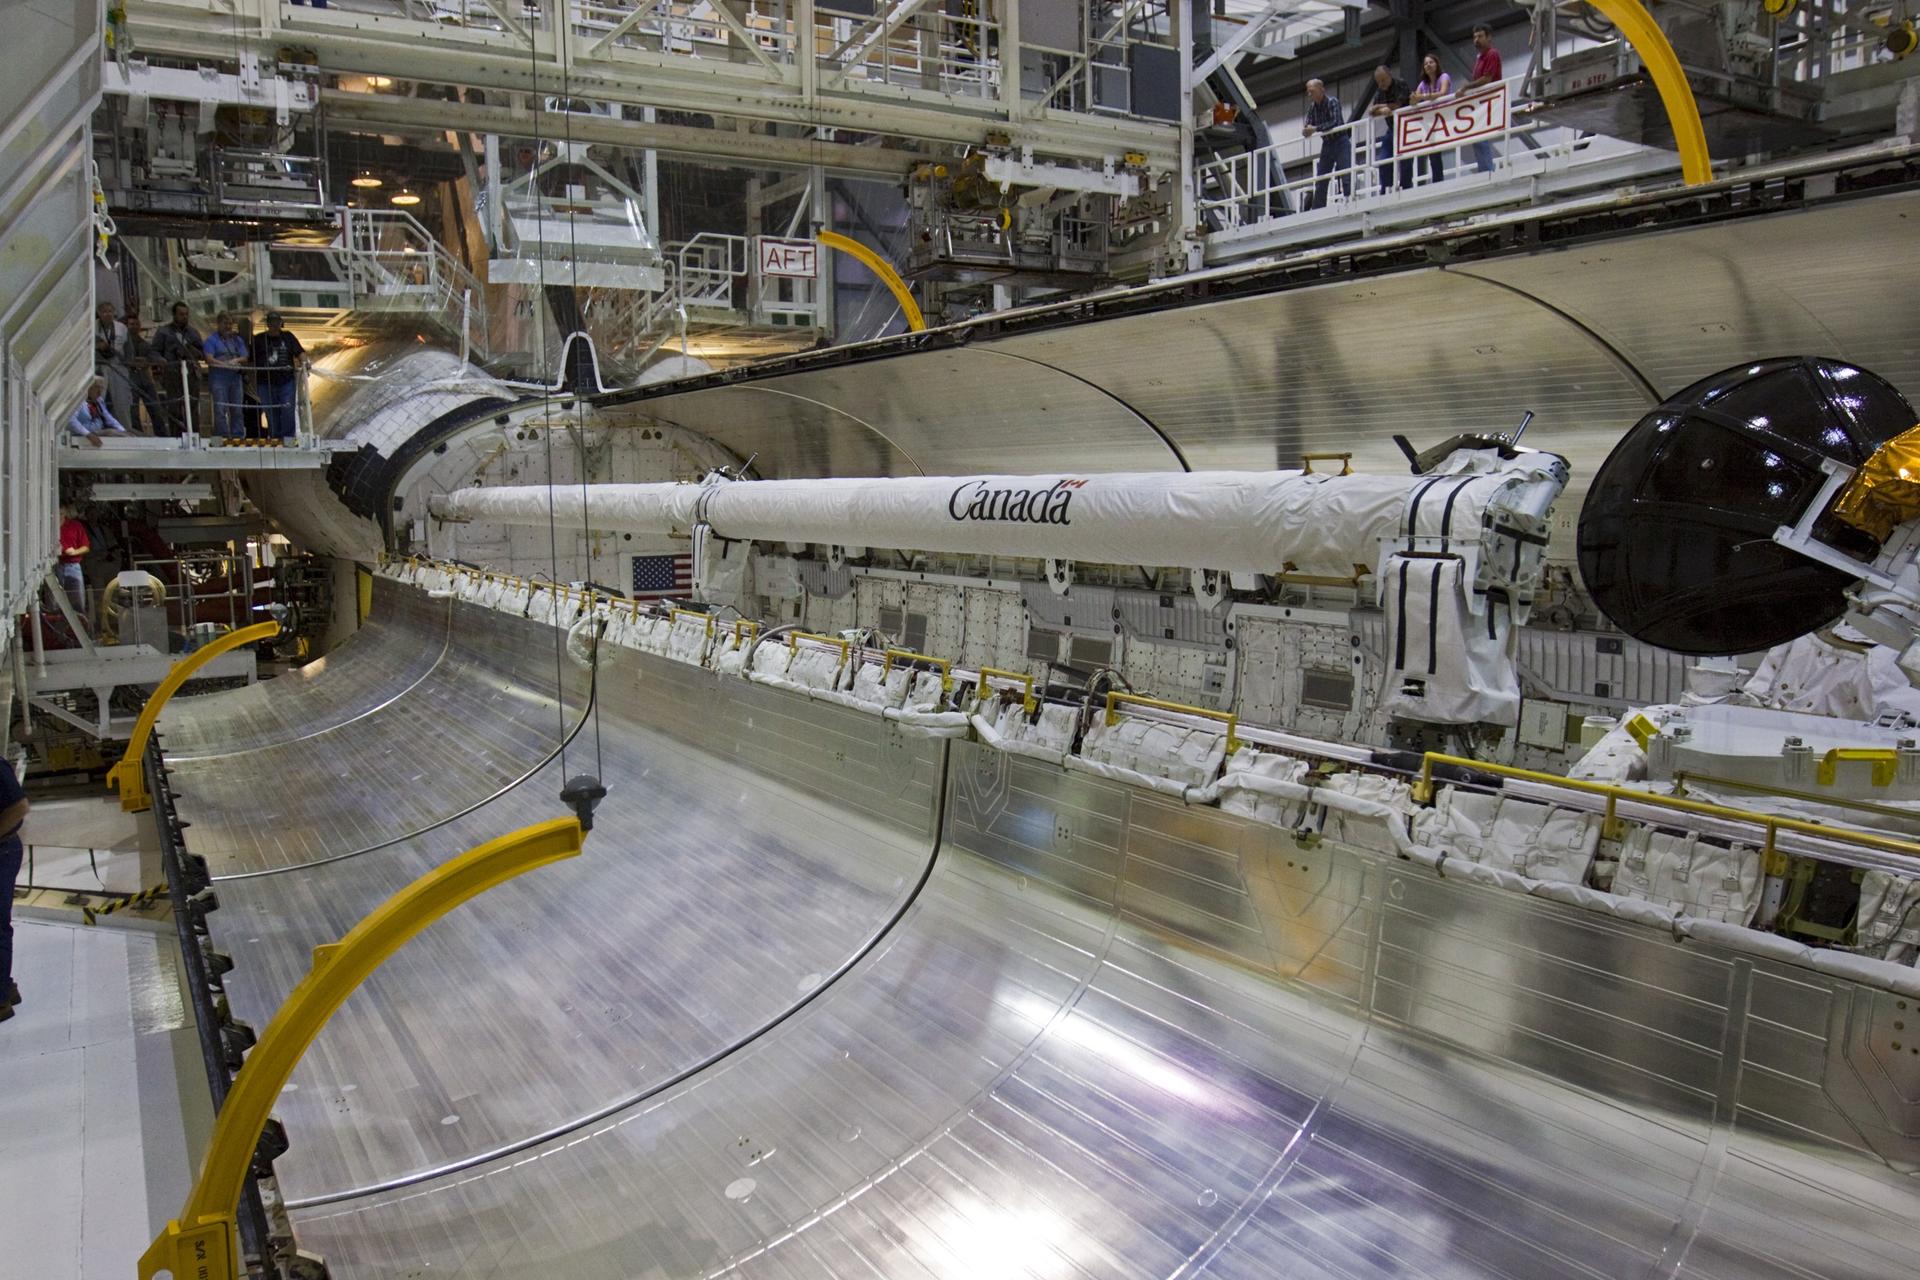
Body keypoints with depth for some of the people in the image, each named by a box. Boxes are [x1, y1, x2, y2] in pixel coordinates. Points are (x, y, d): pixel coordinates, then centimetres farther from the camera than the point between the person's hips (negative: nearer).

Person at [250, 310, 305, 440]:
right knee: (271, 414, 4)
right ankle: (275, 439, 11)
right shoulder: (259, 339, 9)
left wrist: (303, 362, -17)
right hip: (266, 384, 1)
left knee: (288, 410, -9)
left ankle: (288, 438, -3)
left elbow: (300, 352, 2)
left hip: (286, 382, -1)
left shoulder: (288, 337, 10)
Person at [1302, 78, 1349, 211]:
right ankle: (1317, 210, 7)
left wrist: (1316, 129, -34)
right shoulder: (1312, 107, 3)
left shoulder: (1332, 102, -15)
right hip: (1326, 144, 6)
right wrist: (1307, 131, -24)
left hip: (1341, 142, -6)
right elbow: (1309, 125, 0)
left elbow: (1336, 123, -27)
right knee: (1320, 181, 4)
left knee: (1344, 177, -13)